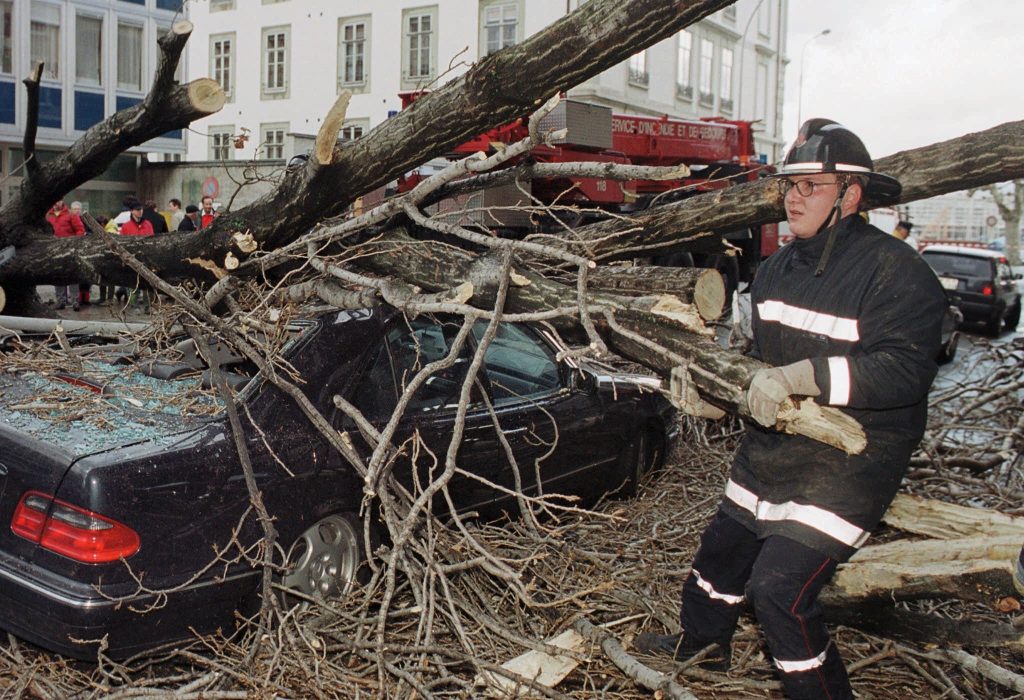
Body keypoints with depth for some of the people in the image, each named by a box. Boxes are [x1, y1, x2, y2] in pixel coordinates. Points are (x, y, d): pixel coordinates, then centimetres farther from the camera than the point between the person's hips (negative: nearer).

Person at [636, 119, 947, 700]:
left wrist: (803, 376, -37)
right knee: (724, 548, 22)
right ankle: (701, 642, 49)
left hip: (846, 463, -8)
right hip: (770, 452, 8)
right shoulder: (778, 269, 8)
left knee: (781, 589, -13)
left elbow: (905, 368, -29)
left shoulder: (897, 271, -18)